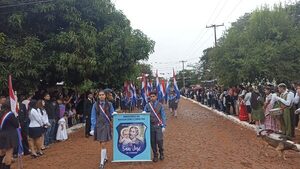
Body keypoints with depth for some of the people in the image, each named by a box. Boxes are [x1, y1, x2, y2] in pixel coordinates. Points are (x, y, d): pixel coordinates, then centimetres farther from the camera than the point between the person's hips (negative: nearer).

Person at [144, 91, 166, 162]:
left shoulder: (160, 105, -1)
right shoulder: (147, 105, 2)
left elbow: (163, 116, -1)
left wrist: (164, 126, -6)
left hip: (158, 125, -2)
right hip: (151, 126, 2)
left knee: (159, 140, -9)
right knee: (153, 141, 5)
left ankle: (161, 153, 18)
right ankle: (155, 155, 22)